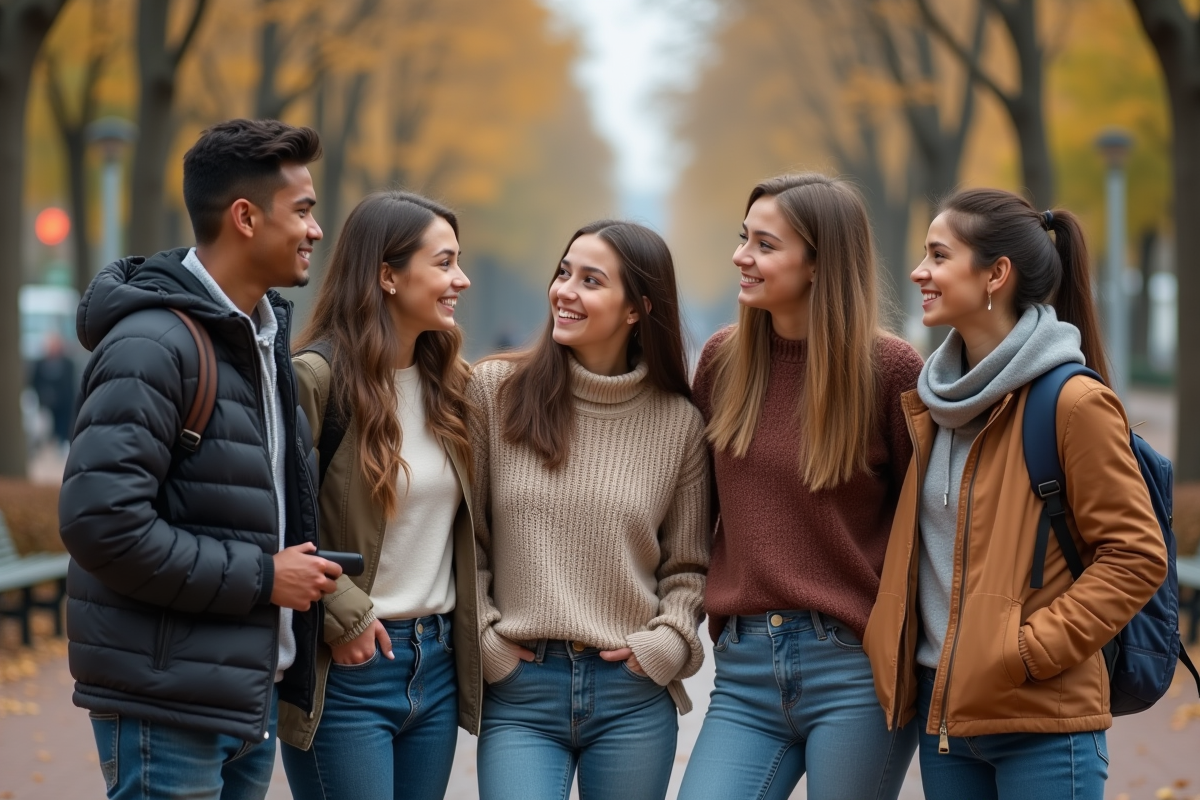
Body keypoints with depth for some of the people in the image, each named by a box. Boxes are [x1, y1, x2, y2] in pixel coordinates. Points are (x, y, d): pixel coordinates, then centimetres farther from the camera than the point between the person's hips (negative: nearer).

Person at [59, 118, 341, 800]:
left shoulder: (266, 334, 15)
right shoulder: (154, 344, -16)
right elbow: (101, 520, -24)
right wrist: (259, 577, -17)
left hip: (252, 693, 9)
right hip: (169, 703, -9)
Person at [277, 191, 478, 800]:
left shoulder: (449, 384, 11)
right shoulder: (316, 376, -13)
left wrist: (481, 618, 7)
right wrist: (342, 616, -15)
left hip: (437, 662, 7)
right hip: (346, 666, -7)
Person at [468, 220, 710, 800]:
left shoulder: (678, 422, 3)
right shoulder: (496, 391, 0)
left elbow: (688, 566, 11)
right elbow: (465, 537, 5)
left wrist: (667, 643, -4)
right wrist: (482, 638, -3)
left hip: (634, 697, 1)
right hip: (519, 691, -1)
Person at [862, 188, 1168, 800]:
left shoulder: (1073, 402, -11)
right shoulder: (938, 400, 11)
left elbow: (1136, 556, -11)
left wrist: (1028, 649, -16)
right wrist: (892, 646, 10)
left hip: (1041, 724, -7)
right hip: (942, 709, 7)